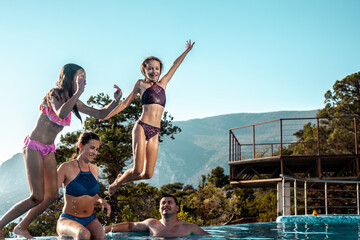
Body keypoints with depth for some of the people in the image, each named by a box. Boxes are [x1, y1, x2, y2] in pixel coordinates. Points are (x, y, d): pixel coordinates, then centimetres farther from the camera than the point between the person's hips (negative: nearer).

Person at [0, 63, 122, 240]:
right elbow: (61, 113, -36)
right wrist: (79, 92, -35)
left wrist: (116, 101, -6)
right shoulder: (54, 95, -14)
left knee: (52, 195, 4)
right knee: (37, 197, -12)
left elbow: (100, 114, 10)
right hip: (33, 147, -8)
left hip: (48, 151, 8)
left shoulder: (74, 102, 7)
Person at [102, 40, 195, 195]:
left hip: (155, 133, 5)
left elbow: (175, 65, 27)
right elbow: (125, 103, 14)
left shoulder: (162, 84, 18)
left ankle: (122, 178, 29)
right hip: (141, 127, -4)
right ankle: (116, 183, 18)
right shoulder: (141, 84, 9)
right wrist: (105, 116, 13)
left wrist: (187, 50, 33)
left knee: (147, 174, 2)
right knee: (137, 170, -11)